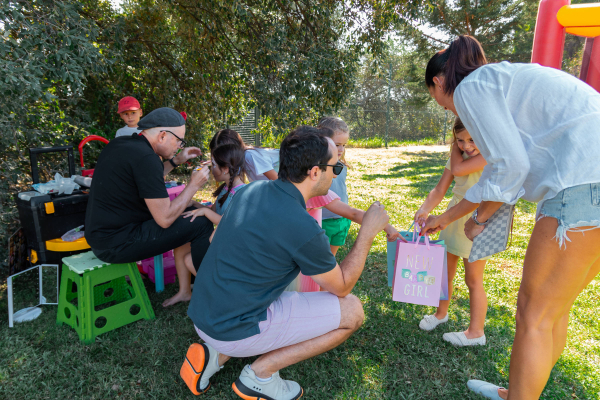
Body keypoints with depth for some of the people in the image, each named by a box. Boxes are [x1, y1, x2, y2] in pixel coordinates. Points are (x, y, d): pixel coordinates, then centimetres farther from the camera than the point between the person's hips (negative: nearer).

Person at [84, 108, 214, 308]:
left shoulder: (119, 144, 7)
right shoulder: (145, 158, -22)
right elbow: (165, 219, -21)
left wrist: (175, 160, 17)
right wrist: (193, 185, -10)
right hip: (117, 243, -10)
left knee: (185, 222, 18)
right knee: (202, 225, -7)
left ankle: (184, 290, 21)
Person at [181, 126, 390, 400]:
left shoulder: (252, 190, -1)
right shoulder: (303, 229, -23)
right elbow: (342, 287, -6)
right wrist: (368, 232, -1)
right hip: (234, 331, -8)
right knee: (351, 311, -4)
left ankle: (215, 355, 14)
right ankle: (261, 373, 1)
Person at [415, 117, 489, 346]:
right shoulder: (458, 156, 5)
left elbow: (459, 169, -27)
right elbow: (440, 190, -1)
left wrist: (454, 149, -7)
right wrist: (424, 210, -17)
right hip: (454, 216, 7)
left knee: (473, 279, 3)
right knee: (445, 271, 16)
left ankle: (476, 332, 21)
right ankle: (441, 313, 39)